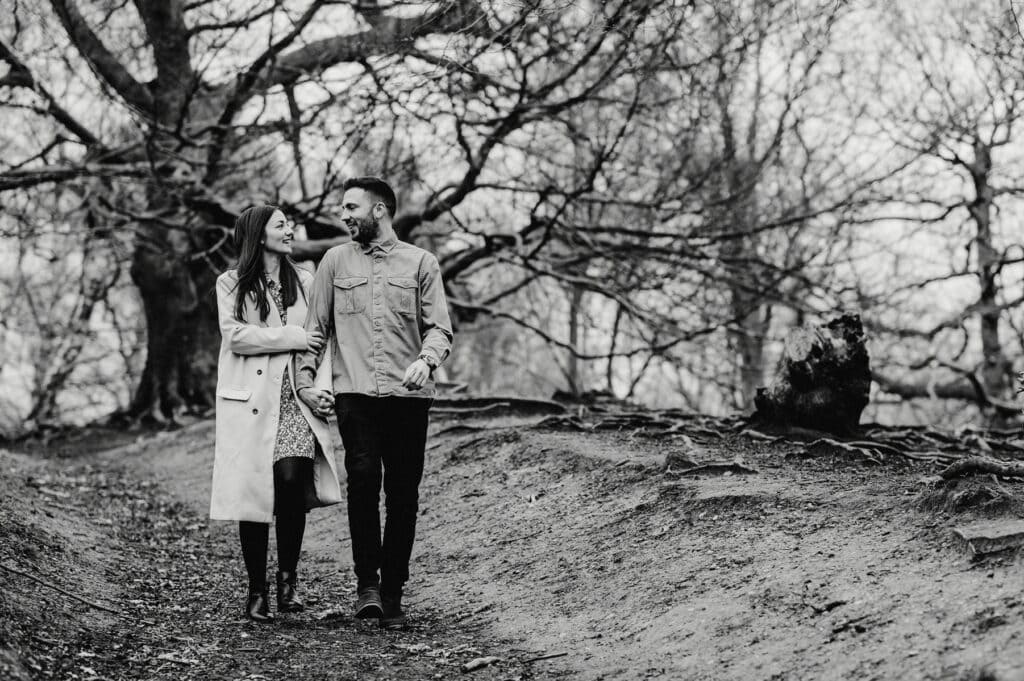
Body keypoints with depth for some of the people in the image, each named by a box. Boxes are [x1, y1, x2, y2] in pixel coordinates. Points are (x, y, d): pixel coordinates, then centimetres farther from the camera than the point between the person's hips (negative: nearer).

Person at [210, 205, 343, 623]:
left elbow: (323, 338, 11)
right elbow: (235, 336, -8)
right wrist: (291, 338, -9)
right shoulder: (231, 285, 6)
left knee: (291, 478, -18)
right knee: (252, 493, -2)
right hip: (250, 401, -2)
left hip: (294, 400, 2)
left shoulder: (304, 282, 15)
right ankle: (256, 592, 8)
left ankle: (288, 577, -3)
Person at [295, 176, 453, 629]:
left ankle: (392, 593, 10)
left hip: (408, 393, 0)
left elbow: (439, 327, 4)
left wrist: (426, 359, -16)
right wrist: (305, 378, 3)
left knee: (403, 494, 1)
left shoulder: (420, 263, 9)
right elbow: (316, 325, 13)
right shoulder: (335, 261, 12)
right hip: (354, 392, 0)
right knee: (363, 477, -18)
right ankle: (366, 583, -9)